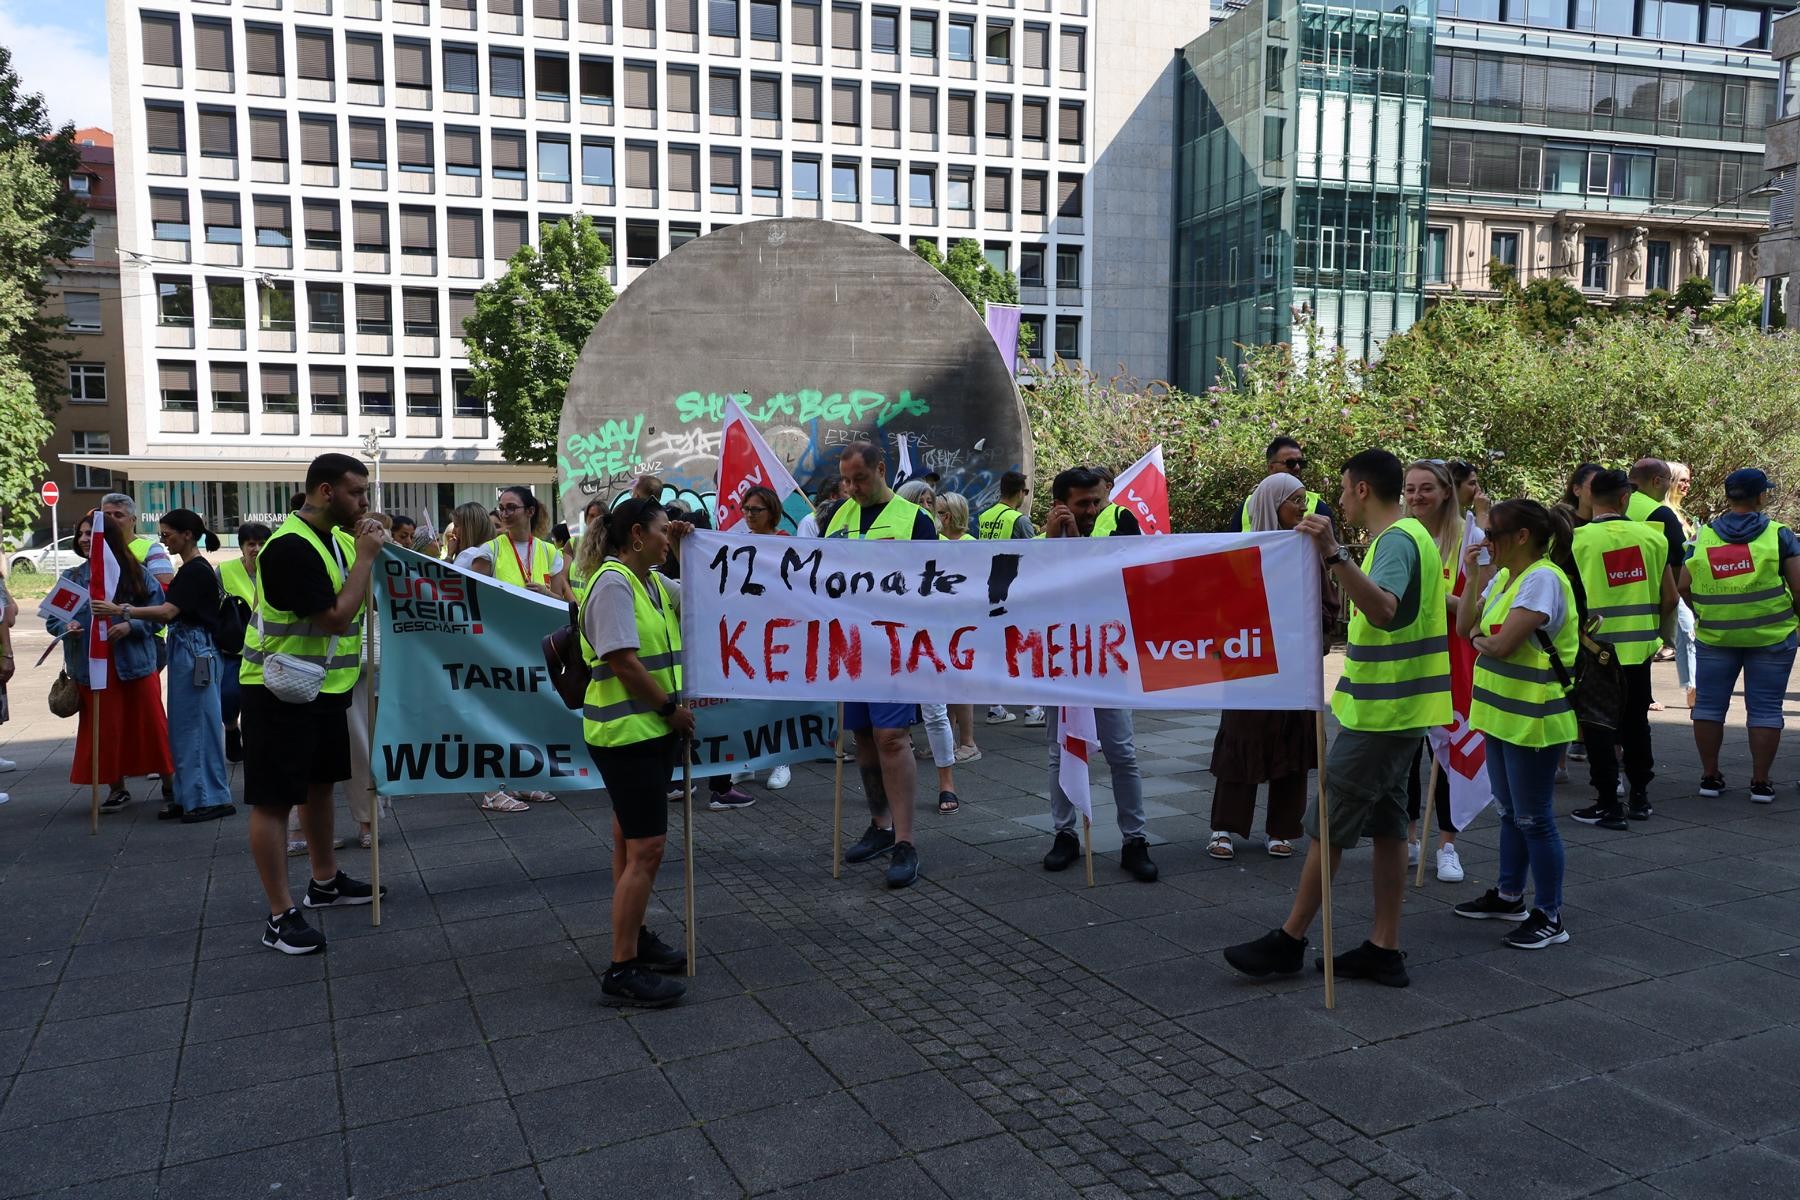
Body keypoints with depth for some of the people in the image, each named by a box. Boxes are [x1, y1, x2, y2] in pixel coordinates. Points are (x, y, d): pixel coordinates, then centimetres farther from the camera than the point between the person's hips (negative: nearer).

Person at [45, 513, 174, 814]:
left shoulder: (137, 574, 0)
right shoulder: (72, 577, 7)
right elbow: (52, 619, 8)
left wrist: (131, 625, -18)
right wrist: (66, 626, -14)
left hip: (135, 662, -2)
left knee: (150, 723, 4)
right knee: (105, 729, 7)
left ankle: (169, 783, 18)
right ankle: (116, 789, 21)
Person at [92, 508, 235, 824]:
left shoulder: (197, 570, -14)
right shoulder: (190, 569, 16)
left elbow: (168, 611, -22)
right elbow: (172, 615, 18)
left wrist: (122, 611, -26)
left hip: (195, 653, -10)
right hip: (185, 650, 10)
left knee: (198, 723, -5)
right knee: (183, 726, 12)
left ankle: (213, 798, 1)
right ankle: (190, 797, 18)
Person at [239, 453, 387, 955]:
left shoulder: (337, 538, 8)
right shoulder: (290, 547, -22)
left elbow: (360, 601, 12)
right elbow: (337, 617, -24)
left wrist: (368, 550, -1)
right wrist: (365, 555, -18)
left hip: (326, 685, 10)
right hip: (280, 691, -10)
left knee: (319, 783, 20)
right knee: (274, 799, -3)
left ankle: (326, 881, 36)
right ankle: (280, 917, 2)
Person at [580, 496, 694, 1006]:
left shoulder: (653, 581, 11)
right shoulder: (614, 584, -17)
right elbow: (623, 661, -22)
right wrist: (671, 707, -14)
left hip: (651, 729, 10)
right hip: (627, 732, -10)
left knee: (633, 843, 18)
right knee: (645, 848, -10)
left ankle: (634, 937, 31)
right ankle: (621, 972, -4)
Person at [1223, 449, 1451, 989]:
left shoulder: (1396, 540, -18)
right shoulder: (1411, 535, 14)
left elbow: (1383, 610, -38)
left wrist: (1334, 555, -47)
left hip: (1378, 711, -10)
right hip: (1399, 708, 10)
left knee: (1327, 822, -2)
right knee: (1386, 821, 11)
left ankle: (1289, 940, 8)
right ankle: (1384, 949, 17)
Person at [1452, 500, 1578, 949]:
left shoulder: (1543, 579, -19)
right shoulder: (1502, 576, 10)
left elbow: (1501, 644, -25)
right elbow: (1465, 627, 8)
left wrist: (1478, 637, -4)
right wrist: (1474, 576, 1)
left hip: (1533, 718, -10)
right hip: (1502, 711, 10)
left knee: (1534, 818, 0)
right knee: (1510, 811, 20)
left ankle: (1550, 916, 12)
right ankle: (1509, 895, 35)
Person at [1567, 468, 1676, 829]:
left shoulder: (1579, 539, -11)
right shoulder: (1652, 536, 0)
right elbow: (1670, 597, 4)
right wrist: (1654, 632, 19)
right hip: (1640, 648, 4)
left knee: (1598, 726, 4)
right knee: (1636, 722, 18)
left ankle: (1608, 805, 7)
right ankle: (1640, 796, 26)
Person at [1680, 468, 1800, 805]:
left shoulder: (1702, 537, 1)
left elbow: (1683, 586, 2)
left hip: (1714, 637, 2)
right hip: (1771, 637, -1)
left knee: (1709, 706, 10)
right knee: (1765, 709, 6)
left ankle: (1709, 777, 15)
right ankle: (1760, 783, 9)